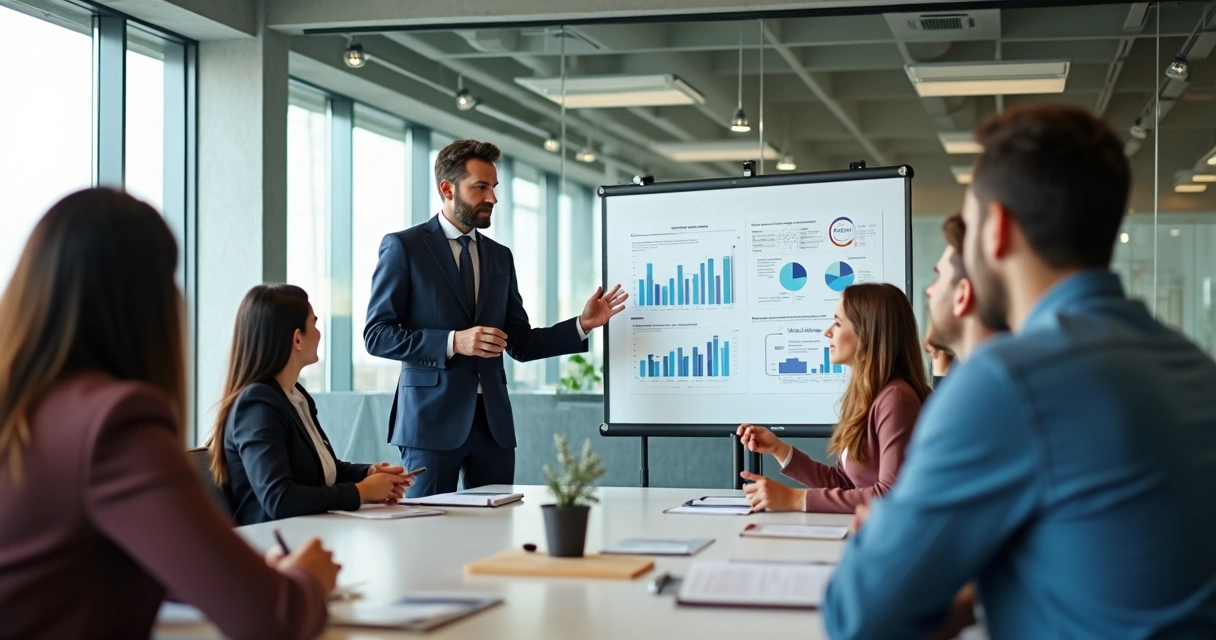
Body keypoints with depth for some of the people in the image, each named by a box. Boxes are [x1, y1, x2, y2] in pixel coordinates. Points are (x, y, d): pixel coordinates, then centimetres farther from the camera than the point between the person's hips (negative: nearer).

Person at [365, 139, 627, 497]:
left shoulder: (500, 256, 15)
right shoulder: (403, 247, -1)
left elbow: (519, 344, 14)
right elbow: (377, 334, -8)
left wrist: (582, 325, 1)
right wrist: (453, 342, -19)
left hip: (493, 421, 5)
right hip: (432, 419, -5)